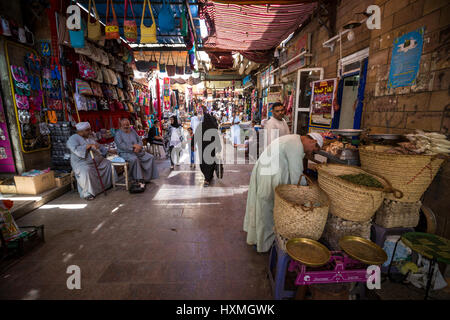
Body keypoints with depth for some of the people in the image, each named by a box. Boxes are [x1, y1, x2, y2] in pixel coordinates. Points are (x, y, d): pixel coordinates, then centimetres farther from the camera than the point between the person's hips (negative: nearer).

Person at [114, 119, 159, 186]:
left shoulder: (133, 131, 16)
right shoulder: (118, 134, 1)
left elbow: (139, 140, 11)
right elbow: (121, 146, -13)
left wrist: (138, 146, -11)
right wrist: (132, 147, -19)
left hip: (137, 151, 6)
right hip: (126, 153, -6)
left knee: (150, 157, -13)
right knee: (134, 159, -37)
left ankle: (147, 177, -8)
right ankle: (139, 180, -31)